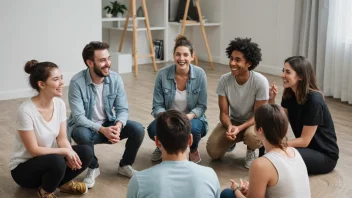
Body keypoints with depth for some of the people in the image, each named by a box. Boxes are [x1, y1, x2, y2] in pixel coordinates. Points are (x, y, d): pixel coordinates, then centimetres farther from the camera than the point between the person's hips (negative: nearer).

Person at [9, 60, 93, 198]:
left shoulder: (59, 104, -7)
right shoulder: (26, 111, -27)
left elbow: (62, 139, -4)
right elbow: (34, 150, -23)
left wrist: (70, 153, -24)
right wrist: (65, 152, -25)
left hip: (50, 159, 6)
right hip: (23, 168, -6)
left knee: (86, 153, -16)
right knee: (57, 161, -36)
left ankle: (63, 183, 8)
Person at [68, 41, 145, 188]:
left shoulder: (115, 79, -11)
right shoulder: (77, 82, -23)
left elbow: (122, 109, -10)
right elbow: (78, 117, -26)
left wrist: (118, 125, -33)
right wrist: (102, 130, -39)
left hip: (109, 124, 4)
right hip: (86, 126, -3)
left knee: (138, 129, -20)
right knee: (82, 135, -38)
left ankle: (125, 165, 6)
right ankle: (93, 168, -6)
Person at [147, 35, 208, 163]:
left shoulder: (200, 74, -13)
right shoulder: (163, 74, -13)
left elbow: (201, 106, -8)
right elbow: (157, 106, -9)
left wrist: (188, 117, -29)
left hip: (192, 119, 0)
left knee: (192, 128, -36)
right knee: (153, 129, -32)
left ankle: (194, 149, 3)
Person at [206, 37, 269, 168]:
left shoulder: (260, 82, -26)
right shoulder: (224, 80, -18)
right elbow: (224, 113, -12)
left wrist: (239, 128, -35)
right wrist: (229, 126, -34)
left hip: (253, 122, -3)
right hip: (232, 121, 3)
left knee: (253, 137, -38)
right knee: (213, 152, -15)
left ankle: (251, 151, 1)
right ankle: (232, 141, 20)